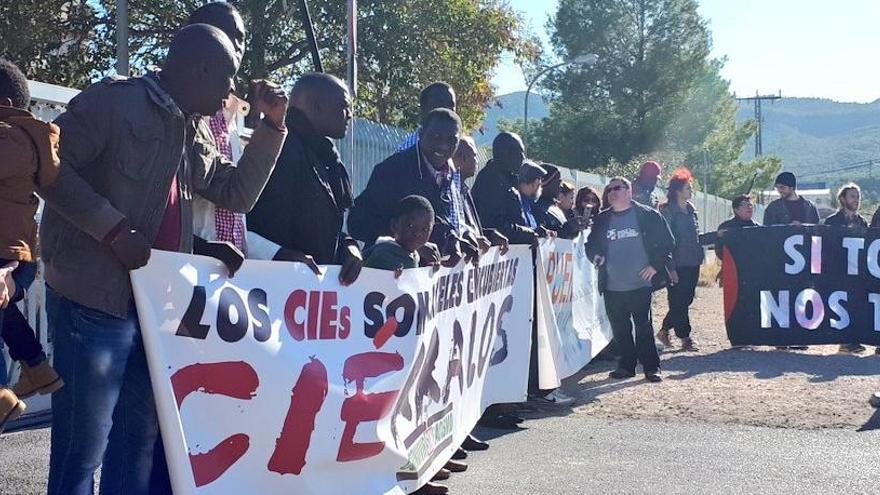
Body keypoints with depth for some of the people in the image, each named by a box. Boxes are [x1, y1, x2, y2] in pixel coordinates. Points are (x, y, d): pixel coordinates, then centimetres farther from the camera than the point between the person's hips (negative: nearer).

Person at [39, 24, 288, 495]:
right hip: (94, 300, -8)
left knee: (139, 441, 16)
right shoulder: (114, 100, -8)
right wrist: (115, 228, -20)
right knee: (83, 448, -1)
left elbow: (237, 193, 19)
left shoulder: (189, 136, 16)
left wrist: (272, 124, 11)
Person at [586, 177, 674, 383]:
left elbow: (667, 243, 2)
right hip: (612, 287, 4)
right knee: (619, 329, 8)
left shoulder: (648, 215, 0)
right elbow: (591, 244, 21)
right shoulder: (602, 220, 11)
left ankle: (651, 367, 7)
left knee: (644, 327, -2)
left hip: (641, 283, -4)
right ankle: (626, 365, 20)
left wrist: (656, 265, -7)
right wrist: (594, 256, -1)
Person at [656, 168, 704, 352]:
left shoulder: (691, 209, 13)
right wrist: (670, 268, -16)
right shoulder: (668, 211, -10)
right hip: (678, 265, -8)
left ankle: (664, 330, 26)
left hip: (693, 263, 8)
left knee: (686, 300, 11)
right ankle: (685, 339, 8)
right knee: (678, 301, 0)